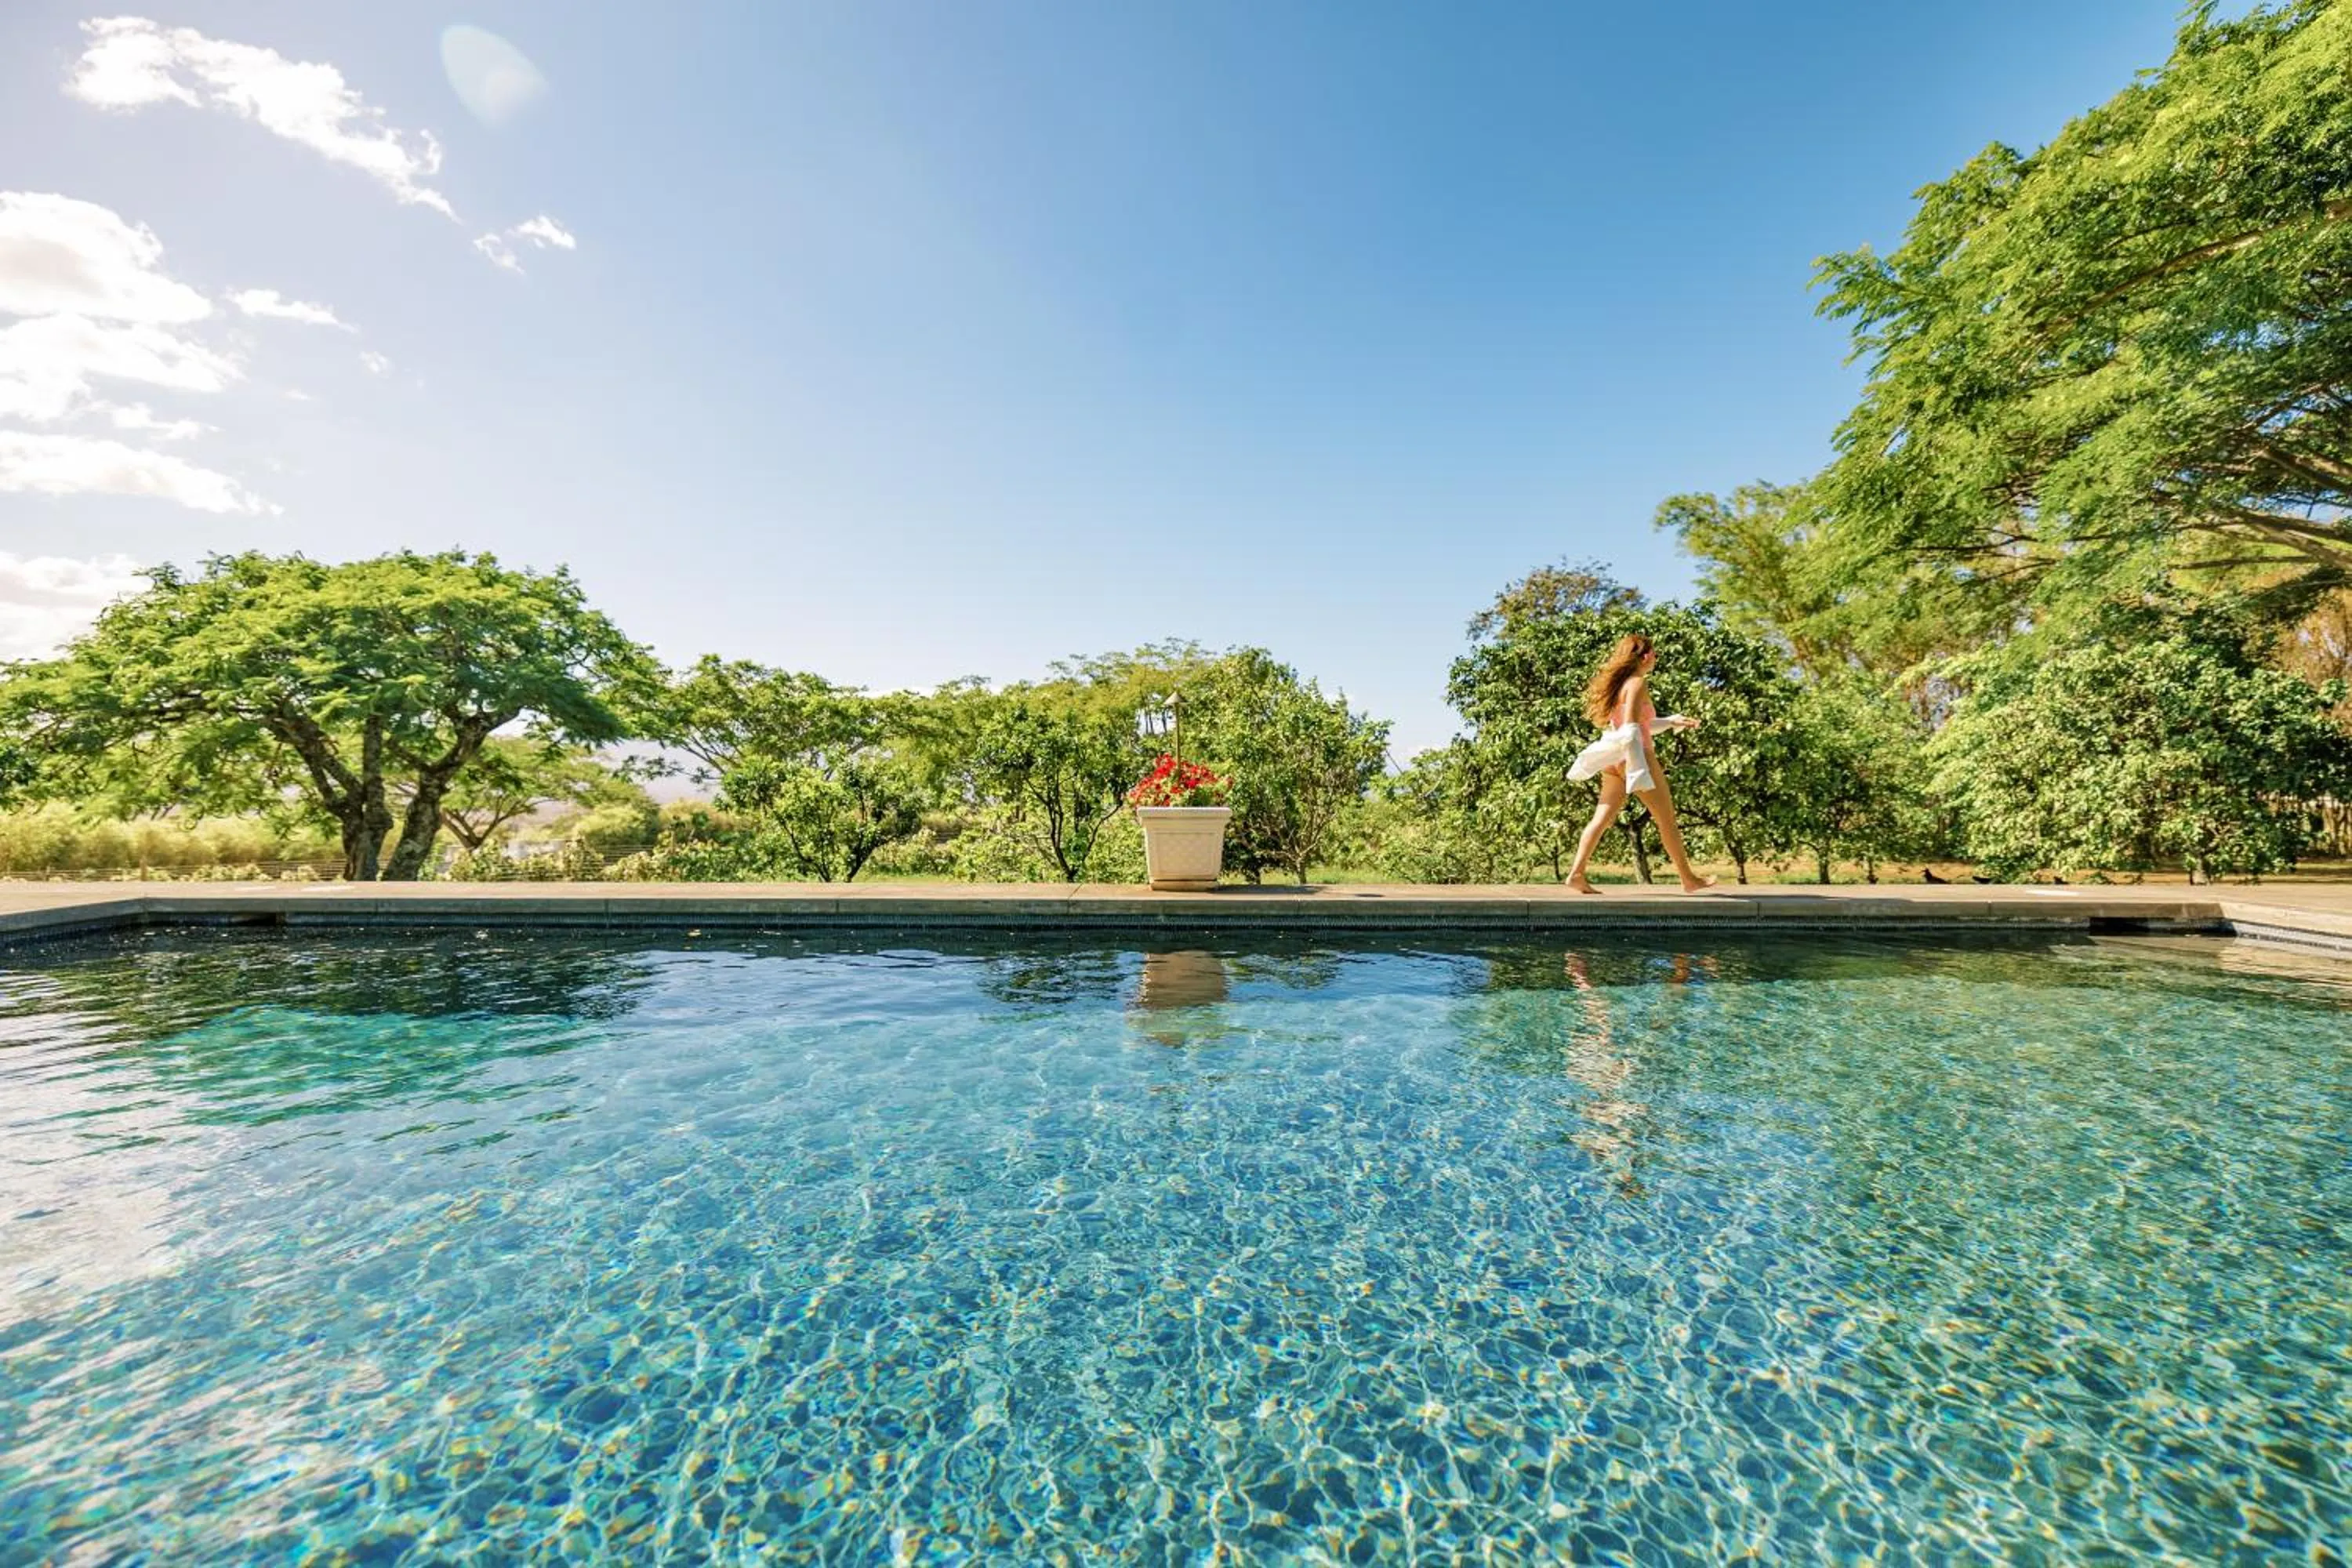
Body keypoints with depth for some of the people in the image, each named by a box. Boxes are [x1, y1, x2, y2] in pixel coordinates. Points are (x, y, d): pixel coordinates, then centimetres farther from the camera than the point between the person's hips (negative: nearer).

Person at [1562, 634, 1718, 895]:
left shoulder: (1619, 683, 16)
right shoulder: (1637, 683, -10)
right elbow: (1631, 729, -19)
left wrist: (1672, 721, 27)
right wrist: (1640, 772, -23)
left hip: (1616, 762, 8)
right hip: (1635, 755, -8)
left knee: (1602, 818, 0)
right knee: (1667, 821, 5)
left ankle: (1576, 872, -11)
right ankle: (1689, 879, 16)